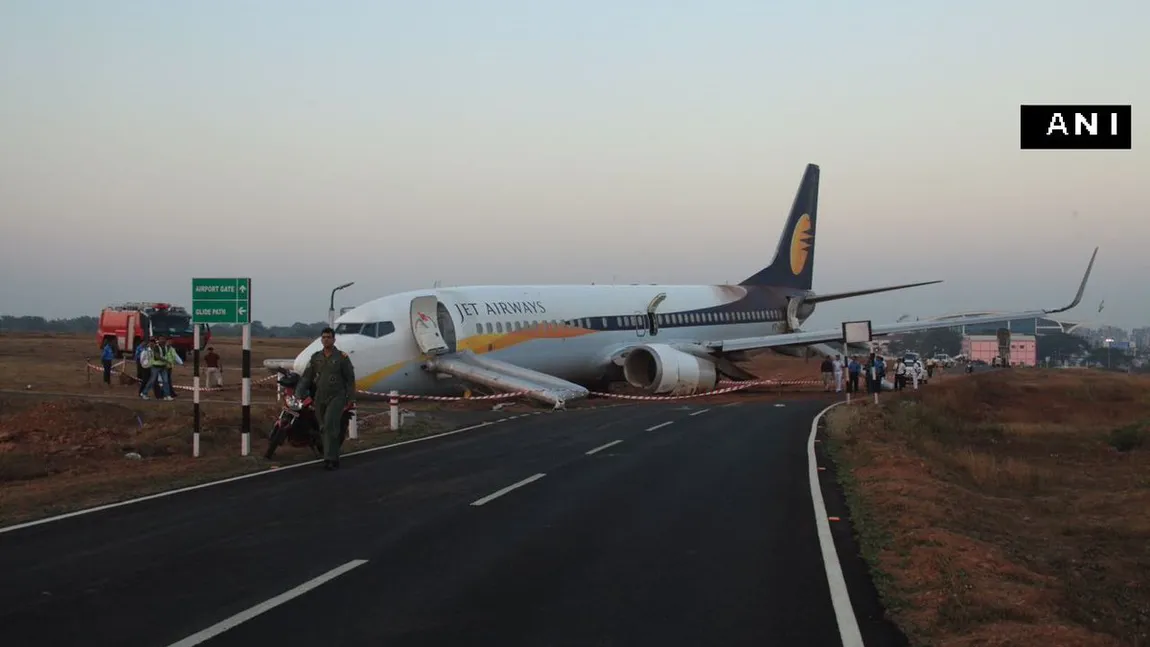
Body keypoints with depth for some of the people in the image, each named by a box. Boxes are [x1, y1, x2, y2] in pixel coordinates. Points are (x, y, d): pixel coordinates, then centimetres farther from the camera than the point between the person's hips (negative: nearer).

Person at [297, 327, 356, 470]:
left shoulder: (342, 357, -2)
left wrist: (351, 398, -6)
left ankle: (330, 458, -22)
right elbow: (306, 377, 7)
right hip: (320, 399, 5)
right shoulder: (316, 357, 10)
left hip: (337, 397, -5)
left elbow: (350, 379, -1)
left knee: (330, 425, -20)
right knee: (324, 429, 8)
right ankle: (334, 459, 19)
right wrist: (298, 392, -5)